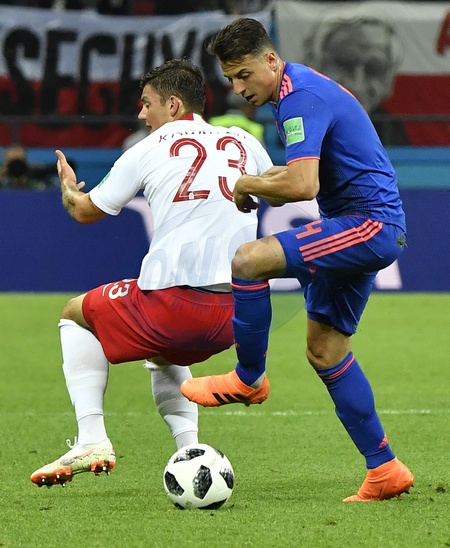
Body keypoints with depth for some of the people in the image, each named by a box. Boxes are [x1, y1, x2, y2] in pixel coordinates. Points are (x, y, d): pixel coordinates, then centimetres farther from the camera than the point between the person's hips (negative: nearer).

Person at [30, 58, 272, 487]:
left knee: (77, 314, 21)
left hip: (174, 299, -5)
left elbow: (85, 211, 16)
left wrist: (68, 190, 38)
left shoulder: (149, 150, 3)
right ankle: (189, 446, 15)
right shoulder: (243, 143, 12)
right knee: (163, 353, 37)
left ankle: (91, 439, 5)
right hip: (236, 314, 5)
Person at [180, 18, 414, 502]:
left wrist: (247, 183, -11)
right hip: (361, 228, 11)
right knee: (325, 349, 11)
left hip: (370, 225, -11)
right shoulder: (297, 91, 15)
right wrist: (264, 185, 8)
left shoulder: (301, 96, -17)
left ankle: (249, 379, -5)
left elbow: (302, 186, -28)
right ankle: (384, 470, 14)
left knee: (249, 259, -24)